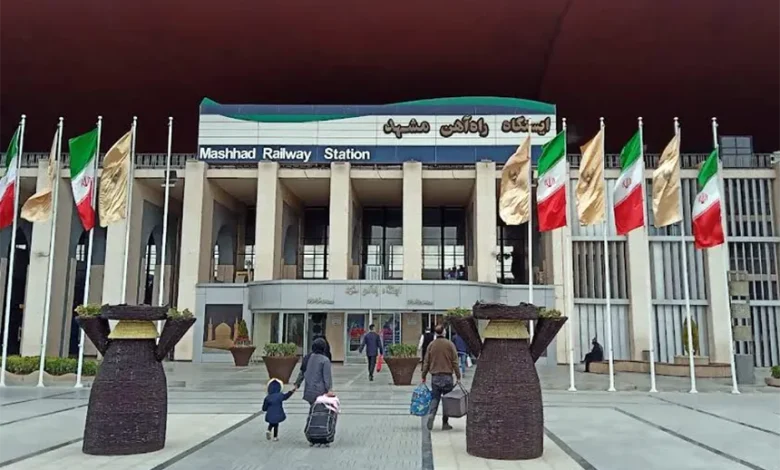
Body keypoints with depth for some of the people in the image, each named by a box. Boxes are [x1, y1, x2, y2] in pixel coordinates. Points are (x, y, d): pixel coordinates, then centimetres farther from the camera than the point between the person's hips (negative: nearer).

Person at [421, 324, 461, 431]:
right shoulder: (449, 344, -5)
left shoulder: (431, 345, 3)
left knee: (434, 398, 9)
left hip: (435, 377, 2)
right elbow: (455, 362, -5)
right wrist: (458, 377, 0)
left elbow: (426, 362, 5)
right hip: (447, 376, -2)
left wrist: (424, 376, 12)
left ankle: (431, 415, -15)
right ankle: (445, 423, 10)